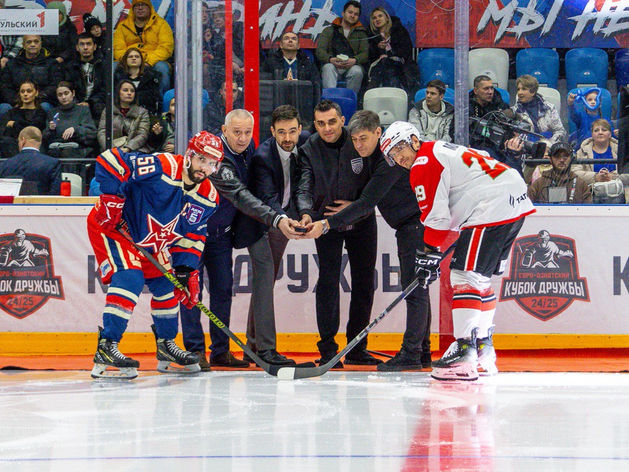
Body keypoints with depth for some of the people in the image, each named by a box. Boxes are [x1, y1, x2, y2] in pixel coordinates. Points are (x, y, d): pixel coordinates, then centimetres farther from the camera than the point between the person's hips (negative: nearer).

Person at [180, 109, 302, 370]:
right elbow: (241, 197, -40)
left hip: (220, 230, 7)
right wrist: (276, 219, -48)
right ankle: (194, 350, -3)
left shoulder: (249, 147, -4)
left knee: (223, 287, 7)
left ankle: (220, 350, 13)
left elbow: (250, 187, 16)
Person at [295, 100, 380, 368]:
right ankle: (327, 349, -9)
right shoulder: (309, 149, -12)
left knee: (364, 281, 4)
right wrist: (306, 212, -40)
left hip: (361, 221, 1)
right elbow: (304, 187, -21)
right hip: (326, 222, -1)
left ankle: (357, 349, 14)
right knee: (328, 280, -11)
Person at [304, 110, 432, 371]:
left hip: (418, 224, -11)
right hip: (409, 227, 11)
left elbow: (367, 203, -26)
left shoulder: (390, 160, -24)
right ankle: (422, 351, 17)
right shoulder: (375, 155, 8)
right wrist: (355, 208, 3)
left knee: (414, 287, -11)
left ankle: (411, 353, -11)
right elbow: (373, 199, 21)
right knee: (414, 286, 12)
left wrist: (328, 224, -26)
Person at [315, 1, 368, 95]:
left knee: (356, 71, -35)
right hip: (333, 64, 0)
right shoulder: (329, 31, 21)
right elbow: (320, 51, 7)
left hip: (353, 65, 0)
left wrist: (354, 60, -17)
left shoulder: (361, 33, 24)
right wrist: (331, 59, -18)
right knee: (328, 68, -35)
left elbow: (365, 53, 8)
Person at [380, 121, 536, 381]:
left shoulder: (424, 162, -4)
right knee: (480, 276, 20)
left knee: (466, 274, -12)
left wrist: (430, 253, -2)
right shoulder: (444, 150, 26)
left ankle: (465, 352, -21)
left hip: (494, 209, -10)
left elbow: (436, 214, -9)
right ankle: (484, 348, 26)